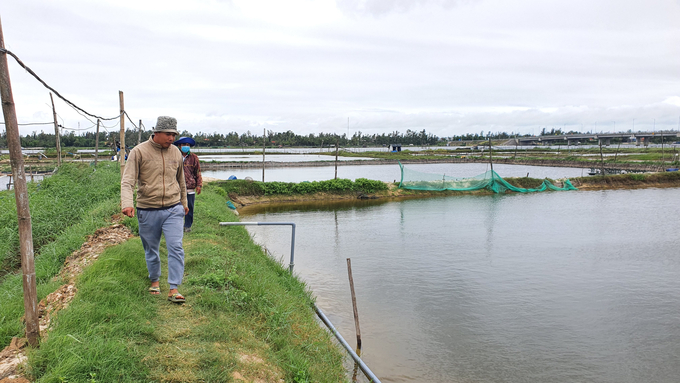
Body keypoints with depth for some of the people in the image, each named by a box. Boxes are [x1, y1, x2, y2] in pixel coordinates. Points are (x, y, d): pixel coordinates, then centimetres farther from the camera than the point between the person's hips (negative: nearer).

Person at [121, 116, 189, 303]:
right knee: (151, 250, 13)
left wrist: (184, 202, 29)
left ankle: (173, 289, -3)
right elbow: (127, 180, -12)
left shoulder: (175, 152, 7)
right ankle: (154, 281, 35)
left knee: (176, 248, -8)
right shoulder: (139, 152, -6)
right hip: (148, 210, -2)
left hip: (173, 209, 2)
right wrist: (127, 203, -28)